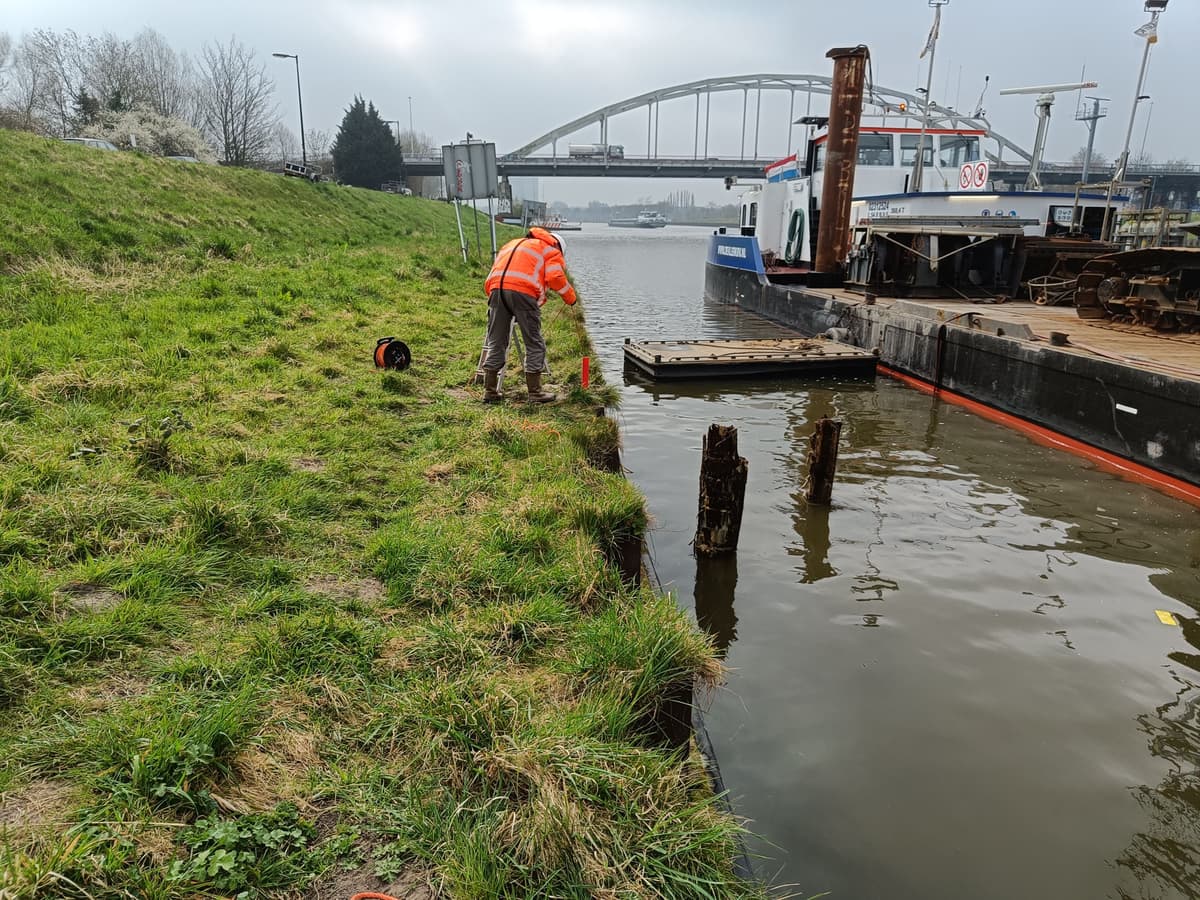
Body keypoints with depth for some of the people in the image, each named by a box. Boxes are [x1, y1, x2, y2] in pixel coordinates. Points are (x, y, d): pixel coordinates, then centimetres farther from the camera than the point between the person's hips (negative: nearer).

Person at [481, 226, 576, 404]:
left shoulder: (512, 244, 36)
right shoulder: (551, 249, 19)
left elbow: (493, 275, 28)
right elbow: (555, 277, 1)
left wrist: (493, 297, 32)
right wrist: (571, 298, 14)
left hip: (497, 289, 5)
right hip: (523, 292, -5)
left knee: (496, 343, 13)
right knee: (535, 344, 6)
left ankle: (490, 391, 16)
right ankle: (535, 392, 8)